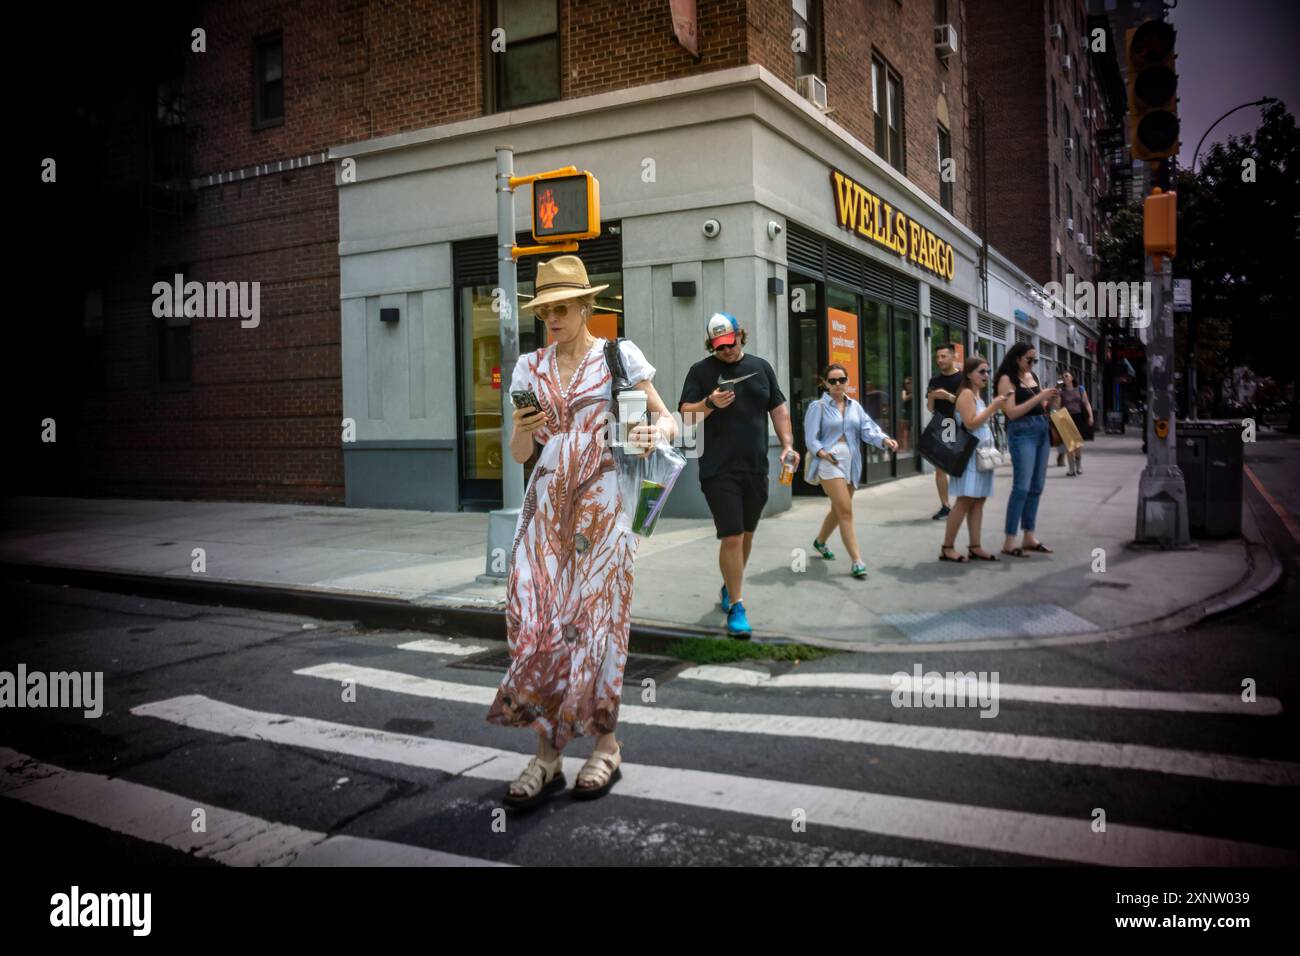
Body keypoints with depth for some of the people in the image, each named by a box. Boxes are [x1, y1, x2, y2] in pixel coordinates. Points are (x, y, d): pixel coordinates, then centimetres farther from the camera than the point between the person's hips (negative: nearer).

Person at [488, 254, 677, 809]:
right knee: (535, 619, -4)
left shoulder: (620, 356, 1)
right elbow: (519, 453, 10)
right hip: (547, 503, 3)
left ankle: (606, 746, 13)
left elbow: (668, 419, 1)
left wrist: (654, 434, -22)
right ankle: (547, 754, 5)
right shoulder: (531, 367, 11)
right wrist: (524, 428, -13)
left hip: (602, 502, -3)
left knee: (595, 618, -1)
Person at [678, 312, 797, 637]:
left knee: (746, 533, 16)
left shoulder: (760, 367, 12)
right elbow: (685, 414, -3)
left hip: (756, 467, 4)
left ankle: (730, 586, 37)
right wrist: (710, 404, -22)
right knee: (731, 537, -9)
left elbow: (778, 408, 15)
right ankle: (736, 606, -1)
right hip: (719, 470, -4)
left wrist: (788, 444, 3)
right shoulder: (701, 371, 1)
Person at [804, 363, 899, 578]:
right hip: (829, 461, -6)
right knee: (846, 511, -14)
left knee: (838, 510, 19)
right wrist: (821, 452, -30)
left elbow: (867, 429, 1)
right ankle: (857, 561, -12)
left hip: (851, 462, 6)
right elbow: (811, 437, -9)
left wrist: (884, 440, -20)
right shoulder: (818, 407, -3)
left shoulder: (855, 406, 12)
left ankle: (820, 542, 44)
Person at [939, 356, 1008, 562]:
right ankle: (947, 548, -8)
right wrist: (993, 407, -17)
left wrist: (993, 408, 12)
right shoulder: (966, 393, -10)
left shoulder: (978, 395, 19)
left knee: (978, 500, 5)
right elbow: (971, 424, -20)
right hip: (971, 453, -10)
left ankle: (975, 547, 6)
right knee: (965, 501, -11)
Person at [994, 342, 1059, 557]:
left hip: (1042, 430, 8)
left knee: (1036, 488, 8)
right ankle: (1009, 542, -7)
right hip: (1022, 433, -7)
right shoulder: (1007, 379, -6)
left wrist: (1050, 400, 1)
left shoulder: (1033, 376, 14)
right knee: (1022, 487, -10)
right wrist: (1039, 397, -16)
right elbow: (1011, 412, -14)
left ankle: (1029, 537, 15)